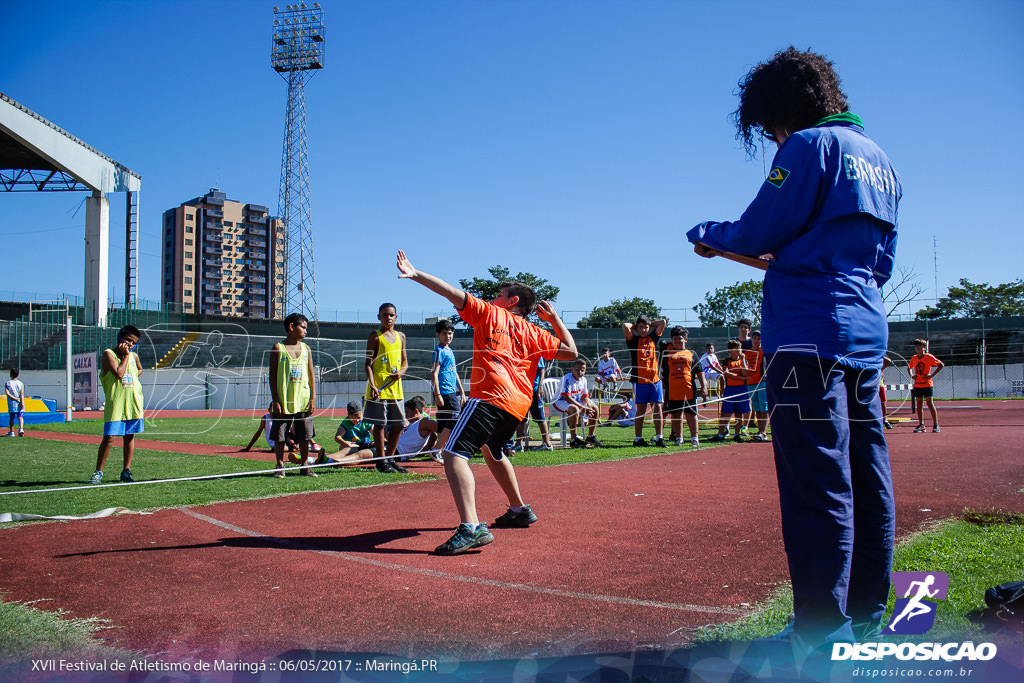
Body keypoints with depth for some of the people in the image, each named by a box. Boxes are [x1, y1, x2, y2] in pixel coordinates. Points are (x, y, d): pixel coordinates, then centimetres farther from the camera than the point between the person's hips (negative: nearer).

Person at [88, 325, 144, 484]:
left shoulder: (134, 356, 12)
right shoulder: (108, 354, -5)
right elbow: (119, 373, -18)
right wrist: (125, 356, -11)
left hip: (134, 402, 5)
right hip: (115, 402, -5)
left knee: (129, 436, 8)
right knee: (109, 437, -8)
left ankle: (126, 471, 15)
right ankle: (98, 472, 3)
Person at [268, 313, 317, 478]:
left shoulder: (306, 348, 10)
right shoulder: (278, 348, -1)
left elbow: (311, 376, 11)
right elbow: (272, 376, -3)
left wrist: (313, 398, 4)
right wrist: (275, 400, -9)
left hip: (303, 401, 3)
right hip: (283, 402, -3)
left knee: (305, 435, 6)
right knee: (279, 436, 2)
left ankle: (305, 466, 17)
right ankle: (280, 467, 14)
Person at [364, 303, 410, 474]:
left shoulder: (401, 336, 14)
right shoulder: (375, 336, -1)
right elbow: (368, 363, -5)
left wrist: (401, 371, -4)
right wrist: (372, 385, -16)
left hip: (396, 387, 5)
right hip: (379, 388, -5)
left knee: (398, 424, 8)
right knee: (380, 424, -2)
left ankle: (390, 458, 20)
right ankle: (381, 460, 7)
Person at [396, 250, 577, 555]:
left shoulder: (489, 313, 10)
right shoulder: (534, 333, 21)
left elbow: (454, 293, 2)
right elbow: (570, 351, 23)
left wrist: (415, 274, 4)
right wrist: (554, 318, 28)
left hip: (491, 396, -8)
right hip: (518, 403, 8)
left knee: (454, 453, -16)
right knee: (491, 451, 33)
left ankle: (471, 528, -33)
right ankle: (519, 510, 43)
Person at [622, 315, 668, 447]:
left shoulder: (653, 337, 14)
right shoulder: (633, 339, 3)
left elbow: (663, 322, 14)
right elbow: (625, 326, -12)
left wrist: (649, 324, 17)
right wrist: (635, 326, 7)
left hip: (655, 378, 3)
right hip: (639, 380, -3)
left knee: (657, 407, -2)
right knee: (641, 409, 0)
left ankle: (659, 437, 1)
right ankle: (638, 438, 6)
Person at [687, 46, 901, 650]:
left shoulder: (810, 145, -4)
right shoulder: (881, 160, 22)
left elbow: (756, 233, -8)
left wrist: (706, 235, 12)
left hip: (810, 333, -9)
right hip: (867, 330, 9)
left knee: (818, 484, -8)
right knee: (867, 480, 11)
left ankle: (824, 634, -4)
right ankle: (866, 619, 21)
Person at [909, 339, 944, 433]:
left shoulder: (929, 357, -7)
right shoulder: (914, 358, 7)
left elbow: (941, 365, -9)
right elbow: (909, 367, 24)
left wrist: (932, 375, -14)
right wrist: (911, 375, 5)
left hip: (927, 384, -5)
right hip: (917, 385, 5)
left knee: (930, 403, -6)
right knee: (919, 404, 5)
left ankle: (935, 425, 0)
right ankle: (921, 425, 11)